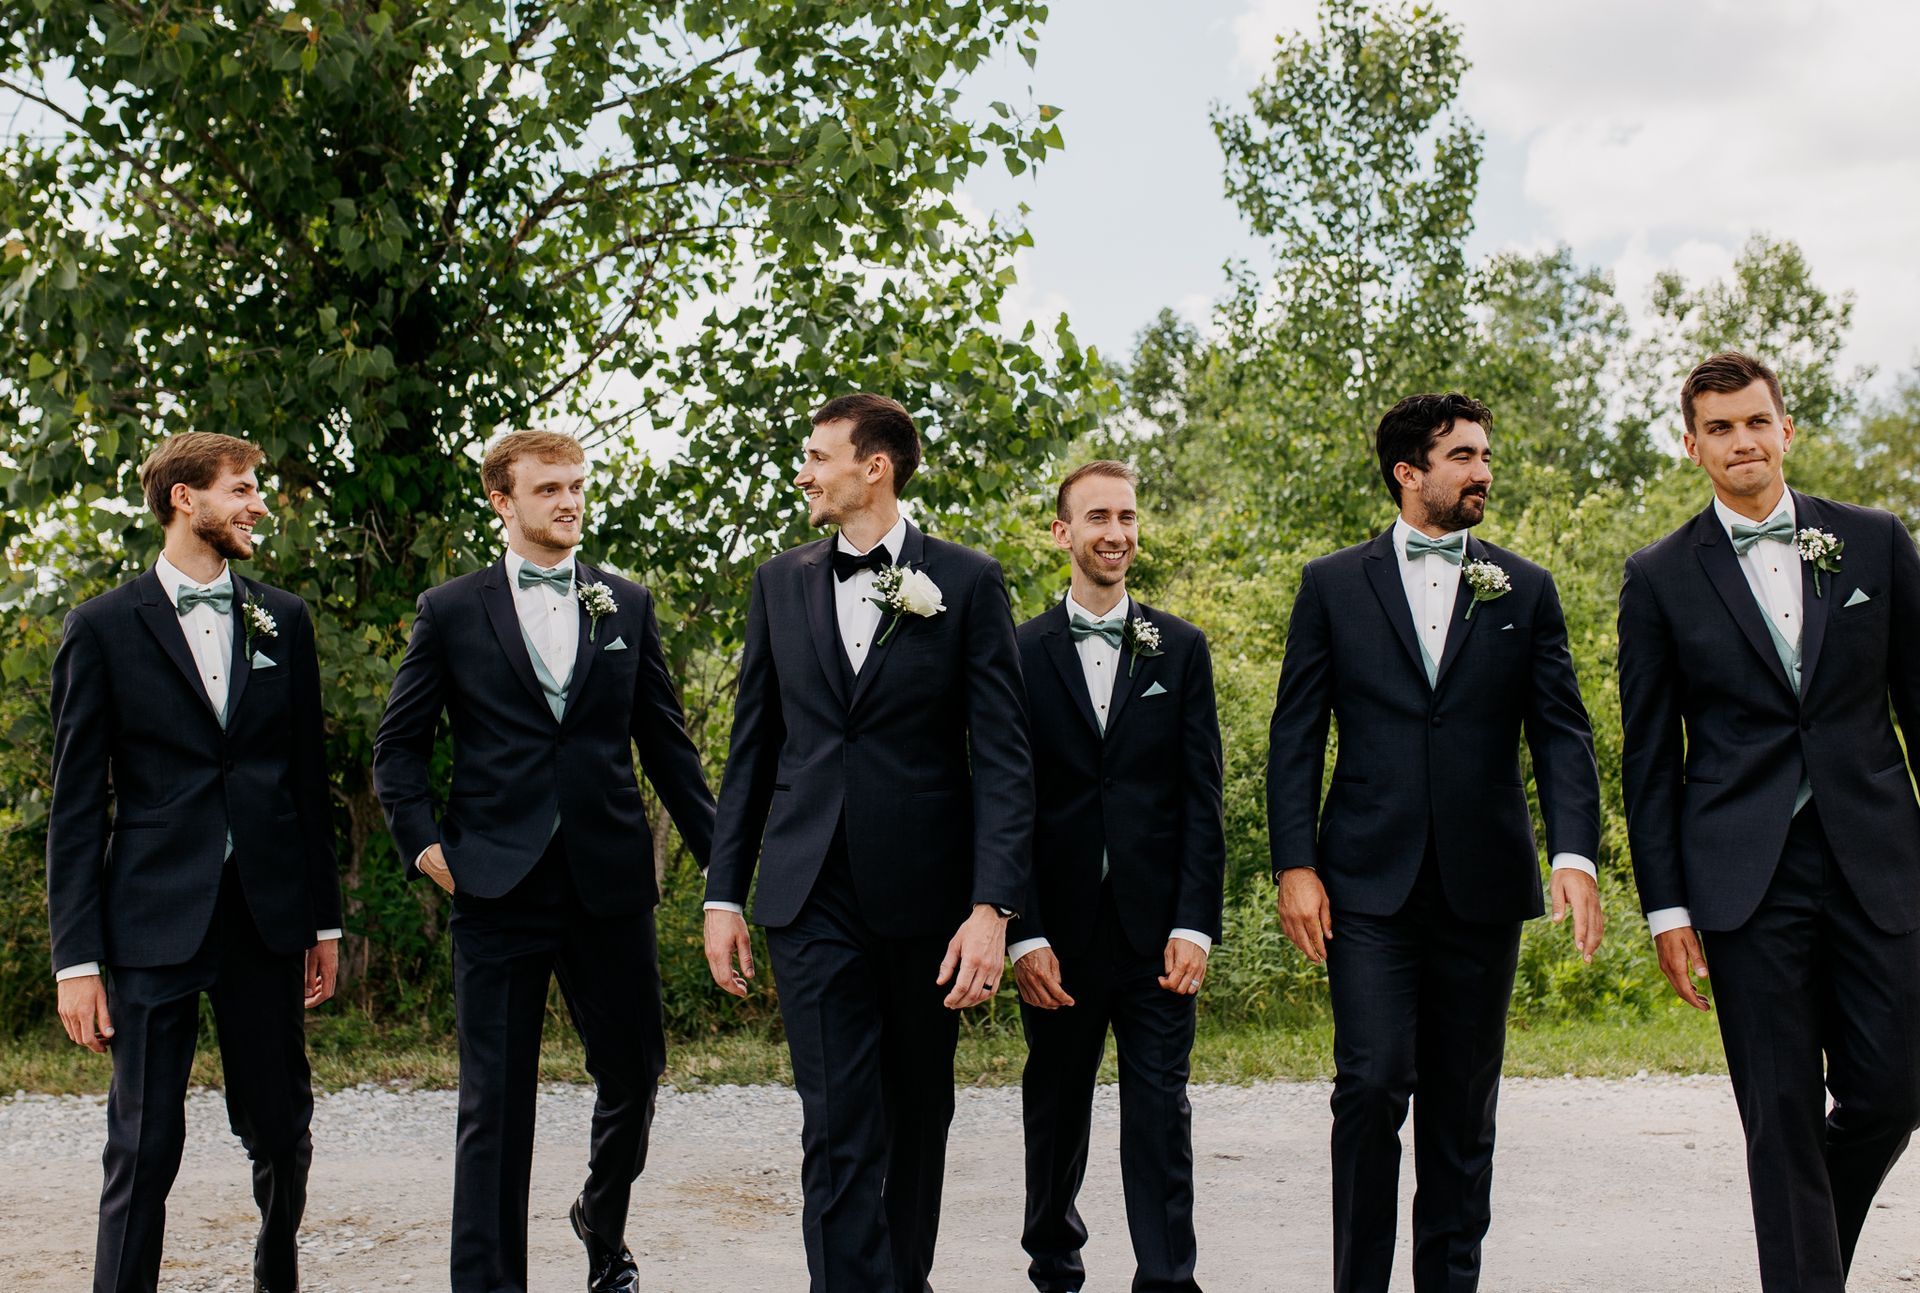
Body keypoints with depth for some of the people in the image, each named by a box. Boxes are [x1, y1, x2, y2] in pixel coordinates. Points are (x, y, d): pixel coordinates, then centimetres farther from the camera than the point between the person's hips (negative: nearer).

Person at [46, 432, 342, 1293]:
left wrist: (322, 920, 10)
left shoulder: (283, 619, 10)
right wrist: (77, 959, -6)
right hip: (156, 921, -3)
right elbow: (77, 808, -1)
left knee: (282, 1131, 10)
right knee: (144, 1147, 0)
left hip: (267, 914, 3)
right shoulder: (103, 628, 0)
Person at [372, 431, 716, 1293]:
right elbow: (399, 744, 8)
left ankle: (603, 1223, 39)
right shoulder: (450, 611, 4)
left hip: (611, 881, 2)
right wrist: (422, 842, -3)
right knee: (494, 1099, 2)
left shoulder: (628, 605, 9)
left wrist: (718, 855, 8)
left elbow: (666, 742, 11)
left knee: (634, 1074, 11)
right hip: (498, 888, -2)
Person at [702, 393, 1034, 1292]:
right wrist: (725, 892, 7)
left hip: (924, 892, -1)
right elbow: (753, 748, 12)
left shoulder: (966, 581, -1)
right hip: (813, 895, 1)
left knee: (919, 1115, 14)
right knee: (837, 1128, -3)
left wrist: (992, 906, -15)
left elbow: (1002, 756, -6)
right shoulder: (780, 583, 9)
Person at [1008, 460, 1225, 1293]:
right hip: (1059, 928, 0)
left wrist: (1194, 924, -7)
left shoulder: (1181, 648, 7)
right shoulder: (1022, 653, 3)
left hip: (1154, 927, 0)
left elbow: (1201, 795, 3)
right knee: (1055, 1111, 12)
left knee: (1161, 1113, 0)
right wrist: (1025, 935, -8)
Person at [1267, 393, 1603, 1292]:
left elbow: (1561, 733, 4)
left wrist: (1575, 855, -11)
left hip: (1482, 881, 2)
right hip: (1369, 881, -2)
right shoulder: (1334, 585, 6)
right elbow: (1295, 736, 4)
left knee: (1463, 1105, 9)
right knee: (1372, 1084, -10)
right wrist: (1295, 865, -5)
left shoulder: (1525, 591, 10)